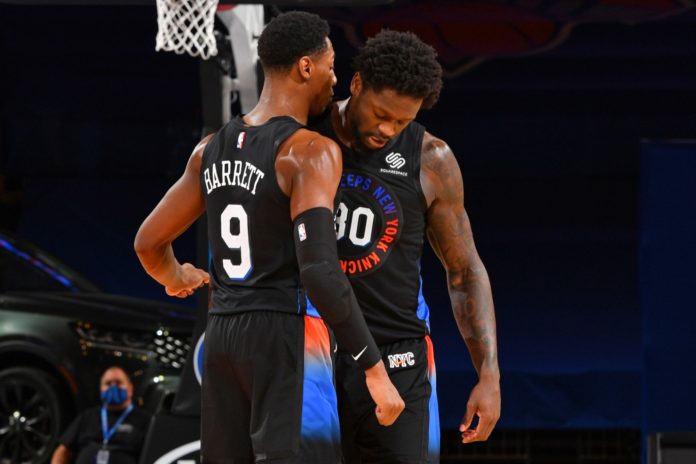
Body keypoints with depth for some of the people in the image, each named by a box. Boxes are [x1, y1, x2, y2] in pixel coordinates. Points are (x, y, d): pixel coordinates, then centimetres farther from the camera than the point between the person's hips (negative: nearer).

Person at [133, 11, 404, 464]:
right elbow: (320, 271, -23)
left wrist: (176, 278, 43)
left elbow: (149, 242, 19)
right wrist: (375, 369, -19)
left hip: (224, 333, 8)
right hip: (289, 335, -8)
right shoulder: (312, 152, -13)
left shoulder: (212, 149, 11)